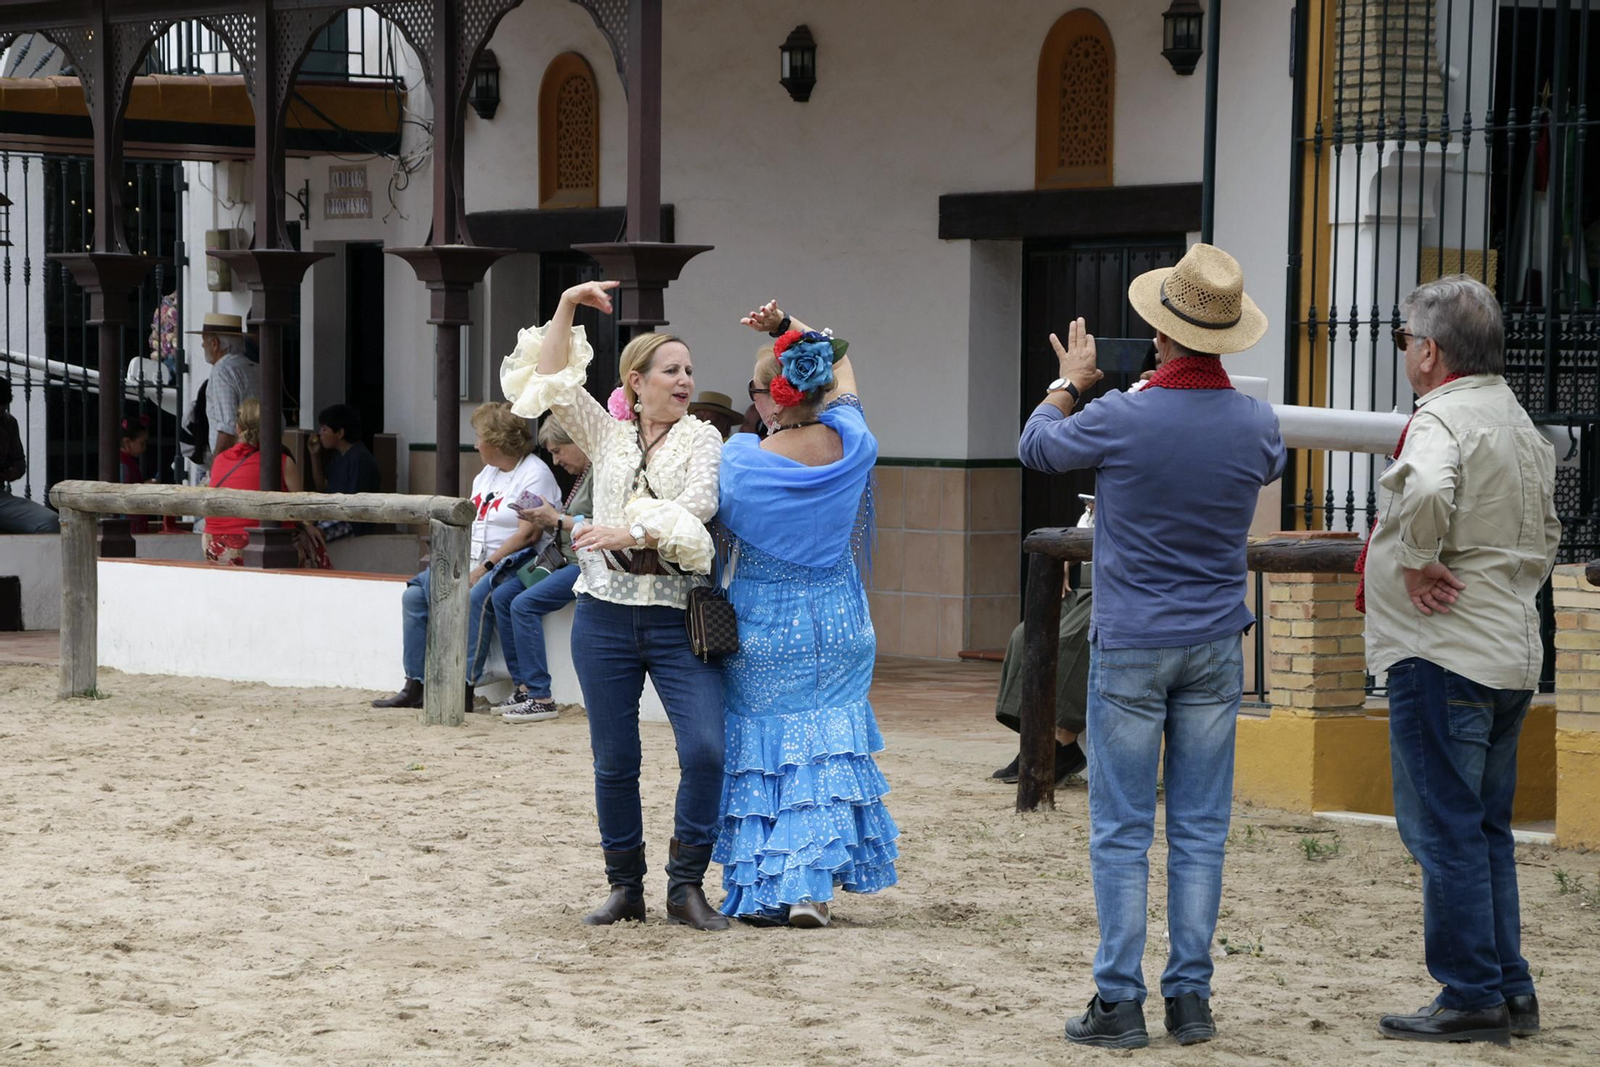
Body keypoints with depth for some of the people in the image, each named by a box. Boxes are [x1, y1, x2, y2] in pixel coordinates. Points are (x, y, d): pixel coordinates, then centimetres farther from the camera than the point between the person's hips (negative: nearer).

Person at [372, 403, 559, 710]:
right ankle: (415, 687, -8)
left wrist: (484, 568, -20)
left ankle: (464, 689, -33)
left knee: (475, 597, -36)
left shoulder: (535, 474, -9)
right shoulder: (487, 474, 21)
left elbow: (527, 535, -18)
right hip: (472, 563, 9)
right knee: (415, 594, -7)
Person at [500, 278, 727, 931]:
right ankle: (626, 889, 18)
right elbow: (548, 382, 2)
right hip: (606, 615, 2)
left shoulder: (702, 439, 3)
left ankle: (686, 886, -4)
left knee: (706, 749, -15)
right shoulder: (607, 435, 11)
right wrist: (567, 308, -3)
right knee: (614, 761, 5)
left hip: (679, 619, -2)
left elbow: (697, 504, -14)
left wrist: (630, 531, -24)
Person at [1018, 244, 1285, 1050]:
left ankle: (1119, 1002, 2)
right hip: (1215, 649, 3)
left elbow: (1036, 447, 7)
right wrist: (1195, 385, 28)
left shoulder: (1118, 419, -14)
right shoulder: (1255, 423, -3)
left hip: (1130, 649, -3)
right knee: (1200, 830, 8)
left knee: (1121, 832, 2)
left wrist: (1069, 381, 26)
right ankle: (1191, 999, 10)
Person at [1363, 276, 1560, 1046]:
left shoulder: (1442, 420, -15)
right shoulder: (1520, 424, 16)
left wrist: (1418, 564, -21)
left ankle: (1471, 997, -2)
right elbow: (1545, 536, 25)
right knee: (1486, 830, 15)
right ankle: (1510, 992, 17)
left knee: (1444, 830, -4)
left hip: (1443, 655, -9)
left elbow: (1426, 492, -36)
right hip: (1511, 654, 9)